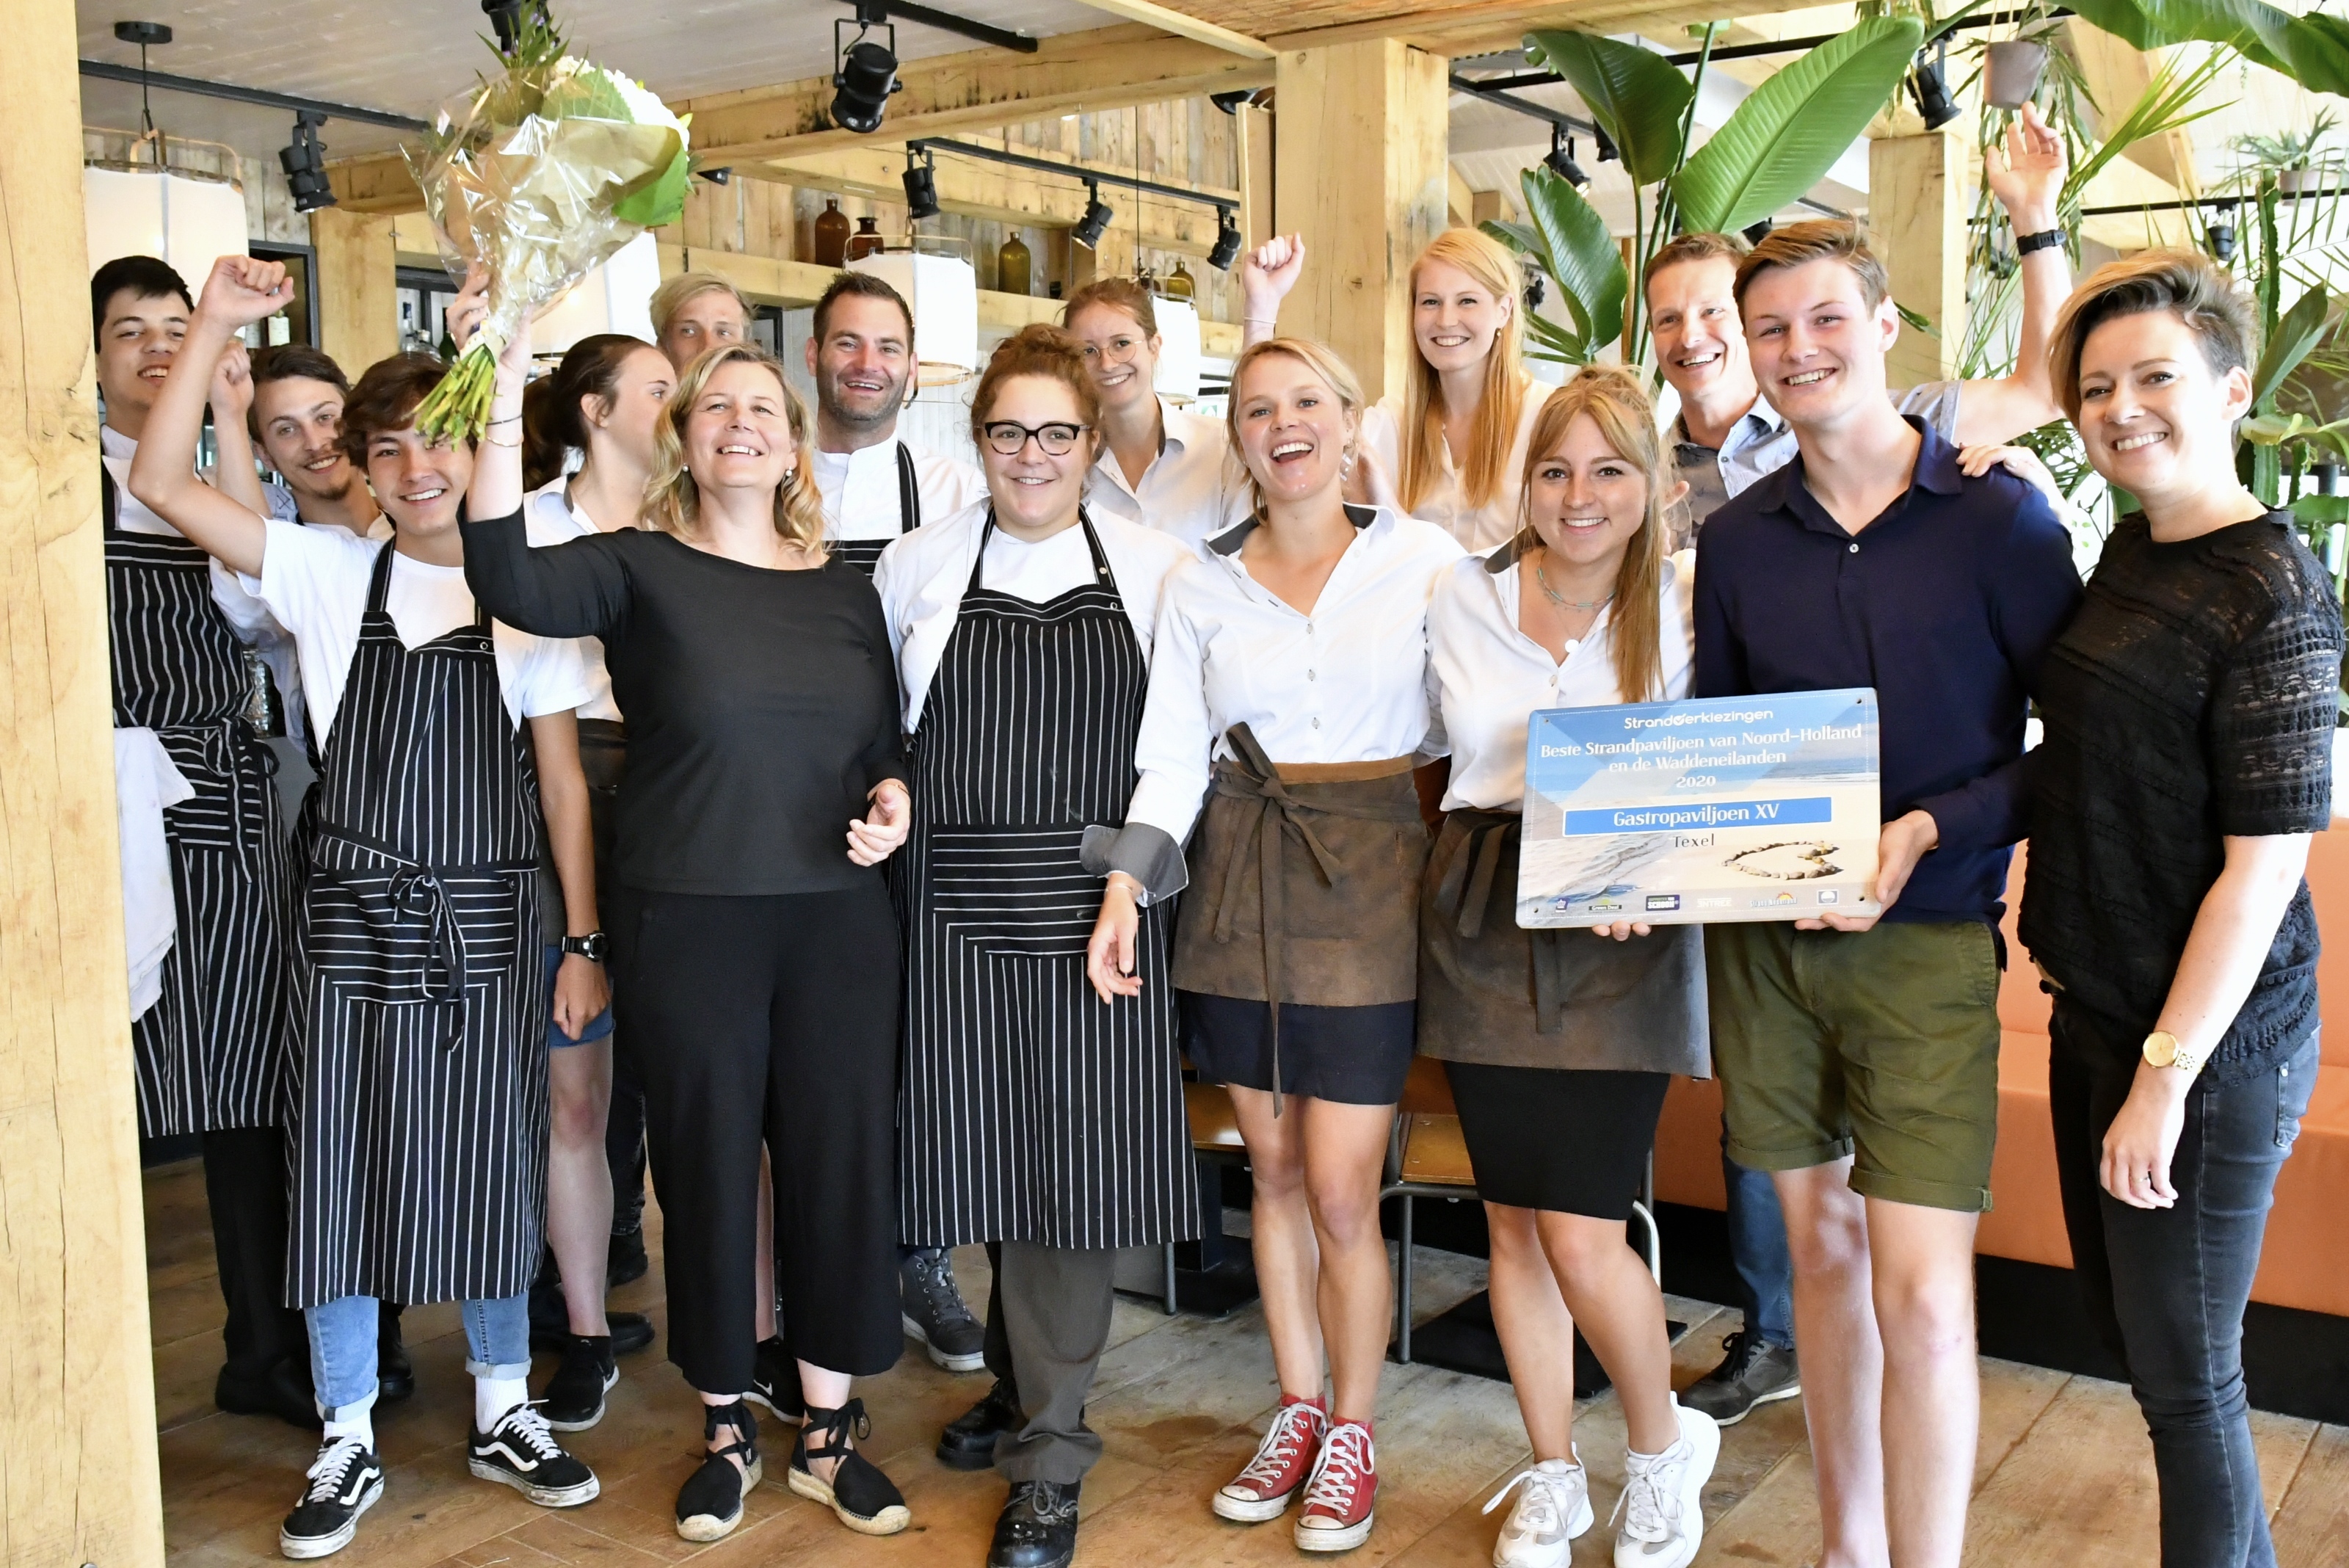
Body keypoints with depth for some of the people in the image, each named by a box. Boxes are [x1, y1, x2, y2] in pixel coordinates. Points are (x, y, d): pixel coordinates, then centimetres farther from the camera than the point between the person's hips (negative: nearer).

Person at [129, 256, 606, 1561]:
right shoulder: (333, 575, 2)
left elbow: (565, 782, 1)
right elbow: (164, 483, -5)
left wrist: (584, 945, -2)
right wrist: (217, 325, -11)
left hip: (487, 920, 0)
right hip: (355, 915, 1)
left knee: (492, 1168, 8)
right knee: (343, 1168, 5)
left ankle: (505, 1413, 26)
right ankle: (349, 1443, 21)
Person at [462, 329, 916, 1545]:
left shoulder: (845, 592, 9)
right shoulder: (642, 569, -2)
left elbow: (887, 748, 16)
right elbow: (509, 581, -22)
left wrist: (891, 802, -6)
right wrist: (505, 406, -29)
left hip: (835, 920, 3)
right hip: (685, 923, -3)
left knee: (842, 1165, 8)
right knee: (707, 1172, 8)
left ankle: (828, 1433, 26)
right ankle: (727, 1431, 28)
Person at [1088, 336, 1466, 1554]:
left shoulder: (1423, 559, 0)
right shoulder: (1201, 585, 6)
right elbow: (1170, 756, 3)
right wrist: (1124, 890, -7)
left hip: (1367, 879, -3)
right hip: (1238, 884, 3)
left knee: (1340, 1192, -2)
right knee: (1274, 1170, 12)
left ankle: (1351, 1430, 19)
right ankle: (1297, 1409, 29)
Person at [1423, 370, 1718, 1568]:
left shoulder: (1688, 604, -3)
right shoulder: (1466, 598, 3)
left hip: (1624, 938, -3)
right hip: (1486, 920, 3)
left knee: (1581, 1234, -7)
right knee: (1513, 1221, 10)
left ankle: (1664, 1446, 23)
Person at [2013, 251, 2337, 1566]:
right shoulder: (2136, 547, 4)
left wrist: (2168, 1073, -20)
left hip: (2209, 1039, -9)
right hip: (2096, 1014, 9)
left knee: (2182, 1372, 4)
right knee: (2126, 1325, 21)